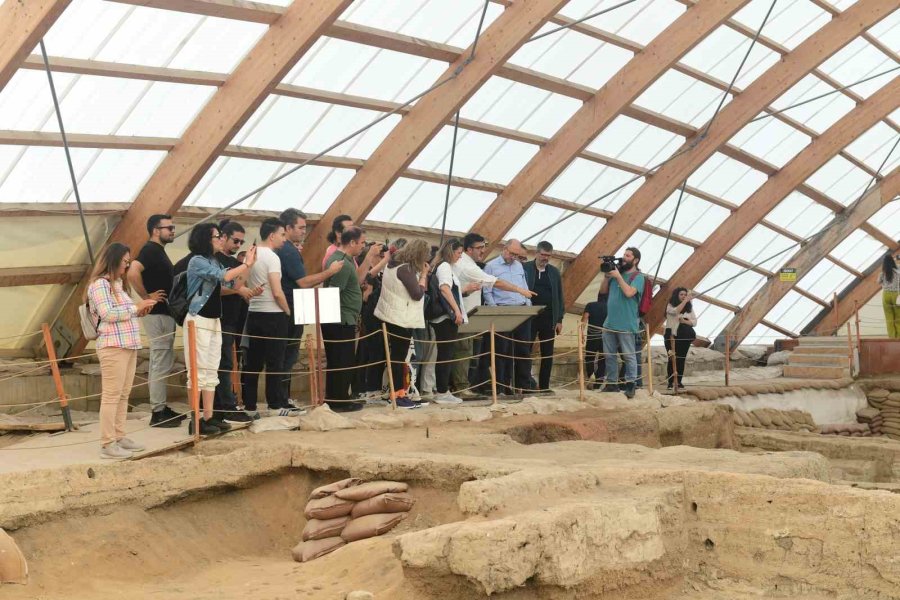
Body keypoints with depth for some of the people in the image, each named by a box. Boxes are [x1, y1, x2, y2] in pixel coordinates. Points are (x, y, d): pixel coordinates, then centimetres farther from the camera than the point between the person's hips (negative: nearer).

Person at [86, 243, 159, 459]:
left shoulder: (118, 284, 21)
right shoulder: (100, 284, -8)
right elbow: (108, 314, -18)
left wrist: (143, 306, 8)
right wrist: (136, 307, -12)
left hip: (129, 345, 9)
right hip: (113, 346, -9)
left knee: (123, 395, 11)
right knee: (111, 396, -8)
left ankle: (119, 437, 17)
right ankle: (107, 444, -5)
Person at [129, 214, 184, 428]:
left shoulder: (158, 250, 15)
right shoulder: (150, 250, -15)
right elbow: (133, 274, -29)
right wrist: (147, 296, -21)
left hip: (165, 314, 10)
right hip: (157, 315, -10)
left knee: (162, 364, 14)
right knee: (160, 365, -7)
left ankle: (162, 409, 22)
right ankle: (157, 414, -2)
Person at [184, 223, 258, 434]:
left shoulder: (214, 262, 14)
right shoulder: (197, 261, -10)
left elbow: (232, 284, 8)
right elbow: (223, 277, -20)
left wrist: (248, 265, 1)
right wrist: (246, 264, -10)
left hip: (214, 320, 9)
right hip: (198, 321, -8)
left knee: (211, 371, 8)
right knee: (198, 371, -7)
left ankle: (208, 417, 13)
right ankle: (195, 420, -4)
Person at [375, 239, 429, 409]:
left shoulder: (394, 264, 11)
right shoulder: (406, 269, -18)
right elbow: (417, 294, -20)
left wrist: (421, 273, 9)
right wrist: (424, 274, -10)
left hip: (391, 317, 9)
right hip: (402, 319, -9)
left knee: (396, 356, 13)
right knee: (399, 357, -3)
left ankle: (399, 391, 19)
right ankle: (398, 395, 2)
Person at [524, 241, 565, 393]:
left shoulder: (554, 272, 11)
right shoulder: (525, 268, 0)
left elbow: (559, 297, 12)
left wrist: (559, 319, 6)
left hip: (549, 318, 3)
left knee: (547, 354, 4)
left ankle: (544, 386, 12)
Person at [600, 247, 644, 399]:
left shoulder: (638, 277, -5)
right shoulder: (617, 272, 14)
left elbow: (629, 292, -21)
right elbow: (603, 290, 16)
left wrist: (618, 276, -15)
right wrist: (607, 276, 2)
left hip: (626, 324, -7)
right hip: (610, 322, 7)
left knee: (629, 356, -4)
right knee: (609, 355, 10)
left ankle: (630, 385, -1)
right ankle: (612, 383, 17)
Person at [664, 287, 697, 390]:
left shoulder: (689, 308, 13)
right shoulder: (670, 306, 1)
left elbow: (695, 322, 8)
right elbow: (676, 311, -22)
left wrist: (685, 321, -11)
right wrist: (685, 301, -21)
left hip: (685, 336, 4)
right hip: (672, 335, -4)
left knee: (681, 359, 3)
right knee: (672, 359, -6)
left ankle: (679, 382, 9)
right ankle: (671, 382, -3)